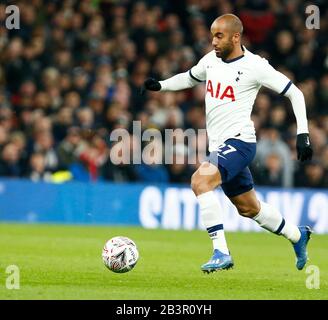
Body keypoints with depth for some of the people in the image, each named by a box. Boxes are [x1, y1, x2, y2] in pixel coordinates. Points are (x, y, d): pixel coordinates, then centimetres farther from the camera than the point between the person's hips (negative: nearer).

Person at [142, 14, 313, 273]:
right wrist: (160, 85, 10)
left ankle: (221, 252, -28)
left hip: (239, 142, -8)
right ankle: (297, 235, 44)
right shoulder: (211, 60, 7)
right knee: (249, 208, 20)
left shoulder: (255, 66, -12)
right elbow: (189, 78, 28)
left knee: (200, 180, -29)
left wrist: (303, 134, -11)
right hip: (219, 145, 8)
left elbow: (295, 93, -6)